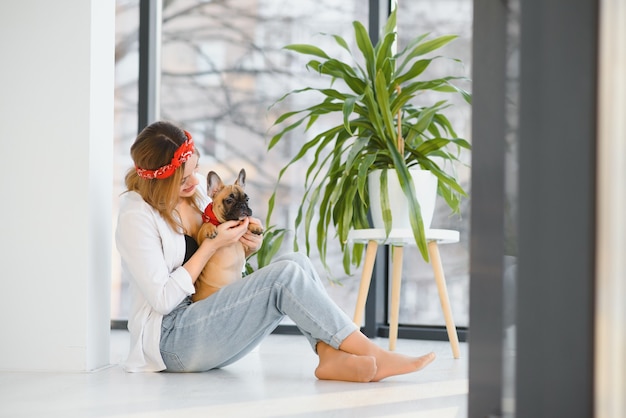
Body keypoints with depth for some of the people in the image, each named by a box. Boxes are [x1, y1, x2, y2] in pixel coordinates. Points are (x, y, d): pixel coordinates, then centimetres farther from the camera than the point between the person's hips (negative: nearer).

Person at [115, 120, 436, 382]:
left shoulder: (195, 196, 10)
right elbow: (163, 298, -17)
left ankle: (331, 355, -34)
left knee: (296, 262, -14)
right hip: (171, 340, -8)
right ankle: (372, 356, -26)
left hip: (208, 330, 8)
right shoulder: (136, 216, -13)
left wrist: (249, 246, -2)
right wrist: (211, 246, -14)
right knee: (286, 275, -25)